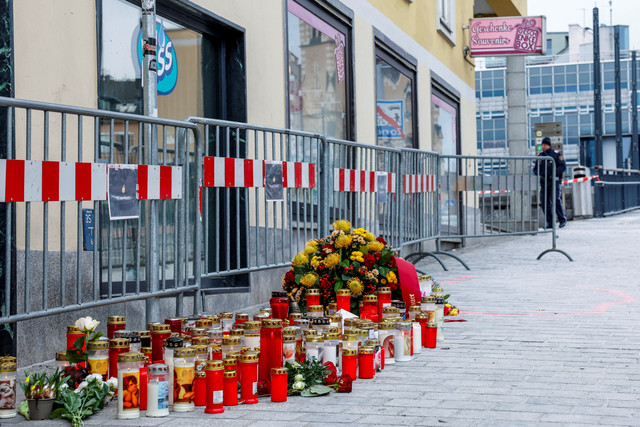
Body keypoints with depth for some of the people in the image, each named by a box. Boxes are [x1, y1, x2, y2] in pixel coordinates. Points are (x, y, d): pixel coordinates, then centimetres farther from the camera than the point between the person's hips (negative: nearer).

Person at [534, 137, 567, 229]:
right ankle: (550, 223, 5)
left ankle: (562, 220, -4)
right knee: (545, 202, -1)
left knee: (556, 200, -16)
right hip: (544, 183, 5)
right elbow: (535, 169, 17)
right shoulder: (540, 156, 13)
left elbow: (563, 166, -7)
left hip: (554, 182, -5)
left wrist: (554, 174, -18)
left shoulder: (556, 154, -1)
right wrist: (539, 175, -4)